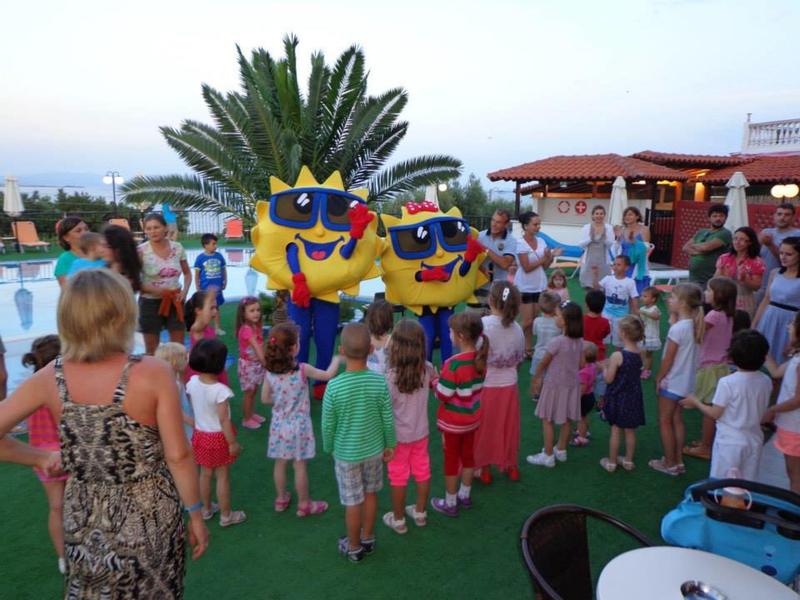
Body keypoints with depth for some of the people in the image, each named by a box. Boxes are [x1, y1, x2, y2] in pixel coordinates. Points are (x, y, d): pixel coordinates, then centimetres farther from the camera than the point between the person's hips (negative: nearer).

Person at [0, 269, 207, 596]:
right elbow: (178, 456, -19)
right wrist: (196, 514, -6)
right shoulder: (153, 374, -23)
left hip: (85, 520, 3)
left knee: (92, 589, 28)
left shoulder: (50, 378, -12)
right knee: (152, 591, 23)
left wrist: (40, 458, 8)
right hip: (148, 517, -2)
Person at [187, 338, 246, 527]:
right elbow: (224, 420, -25)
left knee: (205, 474, 23)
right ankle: (226, 515, 24)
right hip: (218, 437, -6)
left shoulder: (192, 383, -10)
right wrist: (233, 443, -16)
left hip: (200, 434, 6)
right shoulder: (220, 390, -29)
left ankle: (207, 509, 40)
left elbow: (192, 407, 3)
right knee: (223, 477, 10)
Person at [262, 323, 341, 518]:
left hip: (279, 424, 4)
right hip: (298, 425, -4)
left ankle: (281, 498, 37)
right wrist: (336, 360, 8)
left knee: (280, 463, 19)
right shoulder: (303, 370, -22)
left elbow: (265, 398, -1)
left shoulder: (270, 372, -11)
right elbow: (329, 375, -9)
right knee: (299, 466, 10)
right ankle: (304, 504, 25)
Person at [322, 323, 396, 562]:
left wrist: (329, 448, 6)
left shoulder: (334, 387, -24)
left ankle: (354, 547, 34)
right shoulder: (380, 382, -18)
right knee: (370, 494, 22)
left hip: (346, 454, -2)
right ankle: (368, 539, 42)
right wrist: (390, 444, 10)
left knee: (353, 501, 14)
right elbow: (388, 420, -7)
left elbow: (328, 425, -13)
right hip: (374, 449, 2)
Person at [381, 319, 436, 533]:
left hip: (399, 436, -4)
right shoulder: (427, 369, -15)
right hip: (421, 432, 4)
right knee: (422, 472, 22)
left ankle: (398, 520, 33)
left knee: (398, 477, 15)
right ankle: (420, 513, 41)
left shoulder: (390, 377, -28)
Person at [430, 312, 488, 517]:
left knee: (451, 460, 10)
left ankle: (450, 504, 27)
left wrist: (436, 380, -6)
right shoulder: (480, 358, -7)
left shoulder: (454, 364, -29)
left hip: (453, 422, -6)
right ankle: (464, 496, 40)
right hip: (472, 418, 6)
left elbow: (442, 395, -24)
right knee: (468, 455, 21)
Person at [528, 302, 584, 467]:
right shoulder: (579, 341, -5)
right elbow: (581, 364, 5)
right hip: (572, 384, 7)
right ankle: (561, 451, 33)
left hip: (555, 385, -7)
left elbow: (543, 363, -11)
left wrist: (536, 379, 4)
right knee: (566, 420, 18)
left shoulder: (557, 342, -23)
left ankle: (548, 456, 14)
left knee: (547, 420, 6)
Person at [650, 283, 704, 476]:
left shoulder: (677, 329, -24)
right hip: (685, 381, 8)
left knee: (665, 421, 6)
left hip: (672, 382, -8)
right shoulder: (693, 325, 0)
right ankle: (677, 461, 28)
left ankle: (669, 463, 17)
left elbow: (668, 359, -18)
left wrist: (658, 378, -8)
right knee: (677, 420, 18)